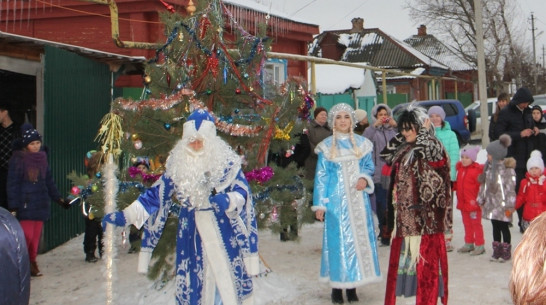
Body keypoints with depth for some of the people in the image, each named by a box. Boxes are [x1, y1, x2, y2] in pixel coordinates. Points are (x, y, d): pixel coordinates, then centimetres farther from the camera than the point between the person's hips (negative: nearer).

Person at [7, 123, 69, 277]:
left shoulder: (42, 157, 10)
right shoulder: (18, 159, -7)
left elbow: (49, 180, 17)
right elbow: (12, 184, -8)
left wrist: (58, 198, 16)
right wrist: (13, 206, -12)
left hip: (41, 204, 5)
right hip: (25, 204, -5)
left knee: (36, 236, 8)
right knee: (27, 235, -9)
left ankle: (32, 263, 18)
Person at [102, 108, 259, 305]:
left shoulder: (226, 162, -4)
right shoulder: (178, 167, 3)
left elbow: (241, 190, -7)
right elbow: (156, 195, 4)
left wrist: (227, 200, -30)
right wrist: (124, 216, -2)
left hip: (223, 234, -3)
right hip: (192, 236, 3)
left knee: (228, 279, -3)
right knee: (194, 284, 7)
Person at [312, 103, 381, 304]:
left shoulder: (362, 143, 9)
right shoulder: (327, 146, 3)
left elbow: (369, 166, 13)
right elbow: (321, 176, 1)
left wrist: (364, 178, -10)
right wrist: (320, 204, -3)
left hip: (358, 199, 3)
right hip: (337, 200, -3)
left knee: (360, 238, 3)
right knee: (338, 240, -3)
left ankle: (353, 286, 13)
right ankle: (337, 286, 5)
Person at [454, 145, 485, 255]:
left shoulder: (477, 170, -15)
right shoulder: (460, 168, 8)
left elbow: (481, 186, -16)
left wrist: (477, 199, -18)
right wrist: (454, 187, 6)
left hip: (474, 203, -8)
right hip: (462, 203, 8)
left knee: (476, 224, 2)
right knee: (467, 224, 17)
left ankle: (480, 245, 10)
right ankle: (469, 244, 28)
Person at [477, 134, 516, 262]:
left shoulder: (507, 169, -16)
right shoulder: (488, 167, 7)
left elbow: (510, 189, -16)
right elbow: (484, 185, 14)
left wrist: (509, 206, -16)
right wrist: (481, 200, 14)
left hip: (502, 205, -7)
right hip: (491, 203, 7)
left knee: (504, 227, 4)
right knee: (495, 227, 14)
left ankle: (506, 252, 16)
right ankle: (497, 251, 23)